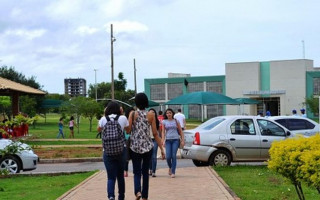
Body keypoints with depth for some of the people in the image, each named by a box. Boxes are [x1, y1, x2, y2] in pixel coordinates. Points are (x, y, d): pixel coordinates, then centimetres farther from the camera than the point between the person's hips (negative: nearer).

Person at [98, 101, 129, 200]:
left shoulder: (103, 119, -2)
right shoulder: (122, 118, -4)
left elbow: (99, 129, 19)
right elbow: (128, 129, 17)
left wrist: (104, 115, 21)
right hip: (121, 151, 0)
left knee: (111, 177, 0)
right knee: (120, 176, 16)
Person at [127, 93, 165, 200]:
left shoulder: (132, 114, -5)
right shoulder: (151, 114, -2)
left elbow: (128, 130, -9)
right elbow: (155, 133, -3)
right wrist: (161, 148, 2)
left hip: (135, 146, -1)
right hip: (148, 146, 1)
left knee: (136, 171, 5)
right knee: (145, 172, 14)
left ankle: (137, 191, -21)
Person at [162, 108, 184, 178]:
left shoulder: (176, 121, 7)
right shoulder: (164, 122, 8)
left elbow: (180, 131, 9)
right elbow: (163, 132, 5)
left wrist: (182, 140, 3)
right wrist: (163, 141, -6)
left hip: (175, 140, -1)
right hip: (168, 140, 1)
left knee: (174, 156, -9)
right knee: (168, 156, -8)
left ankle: (173, 172, -2)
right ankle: (170, 168, 23)